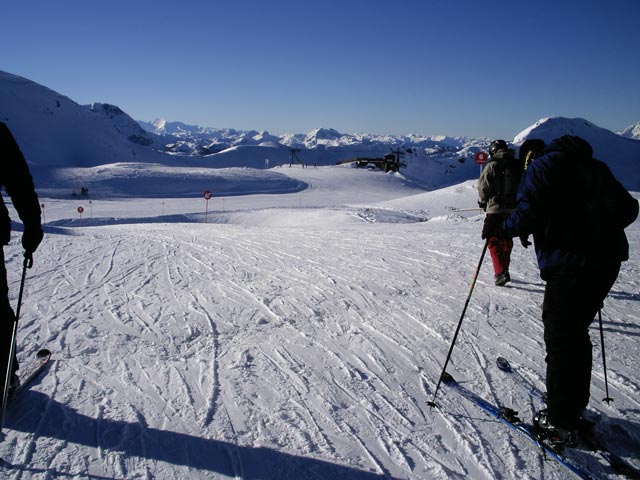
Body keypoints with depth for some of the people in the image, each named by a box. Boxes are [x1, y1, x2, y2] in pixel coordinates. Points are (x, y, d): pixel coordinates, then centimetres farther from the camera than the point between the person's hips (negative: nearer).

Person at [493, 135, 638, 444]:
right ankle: (574, 408, 31)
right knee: (577, 334, 20)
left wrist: (499, 229, 2)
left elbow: (528, 215, -15)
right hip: (608, 261, 7)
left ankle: (562, 424, 10)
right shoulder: (595, 166, 20)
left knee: (560, 341, 2)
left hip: (569, 264, -7)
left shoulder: (540, 167, 1)